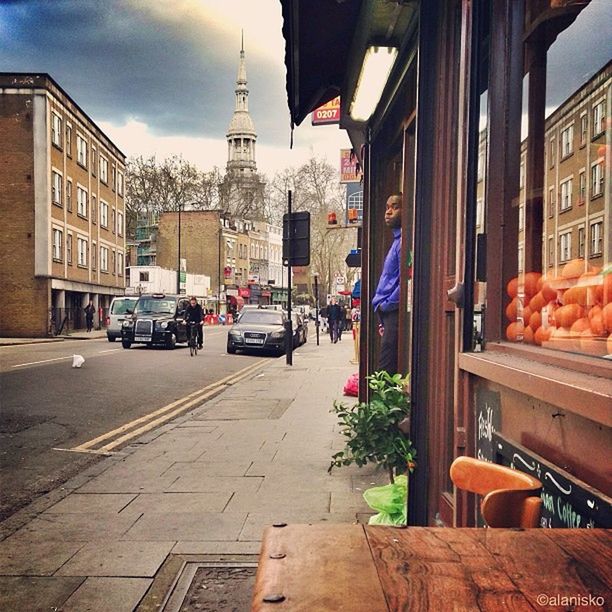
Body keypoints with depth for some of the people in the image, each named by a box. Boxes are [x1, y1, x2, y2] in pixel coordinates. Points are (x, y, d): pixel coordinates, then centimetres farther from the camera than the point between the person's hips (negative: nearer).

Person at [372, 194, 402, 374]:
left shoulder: (404, 241, -11)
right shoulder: (397, 240, 21)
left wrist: (386, 305, -10)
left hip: (395, 313, -10)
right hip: (389, 316, 10)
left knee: (386, 372, -9)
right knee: (386, 371, 11)